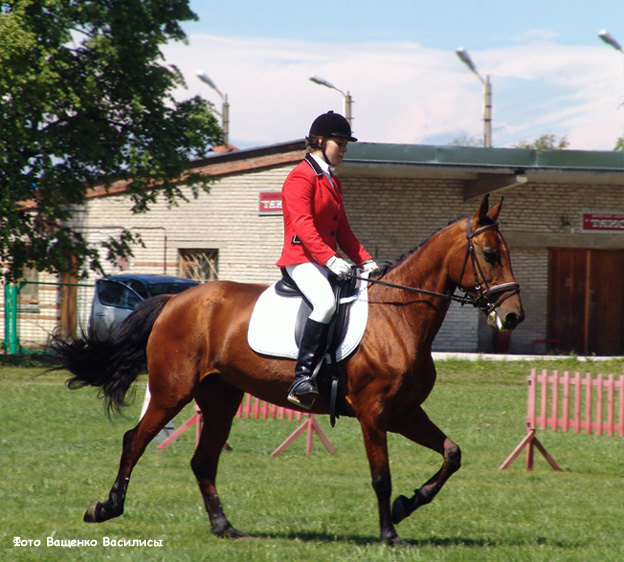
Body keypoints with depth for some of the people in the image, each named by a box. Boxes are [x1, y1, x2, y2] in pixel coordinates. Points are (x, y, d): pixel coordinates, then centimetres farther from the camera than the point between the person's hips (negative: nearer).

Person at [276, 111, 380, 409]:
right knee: (326, 301, -33)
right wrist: (330, 258, -31)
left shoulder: (333, 182, 22)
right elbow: (303, 225, -20)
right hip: (301, 259, -10)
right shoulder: (301, 177, -9)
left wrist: (364, 260, 8)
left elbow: (343, 231, 23)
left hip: (327, 261, 10)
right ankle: (303, 376, -37)